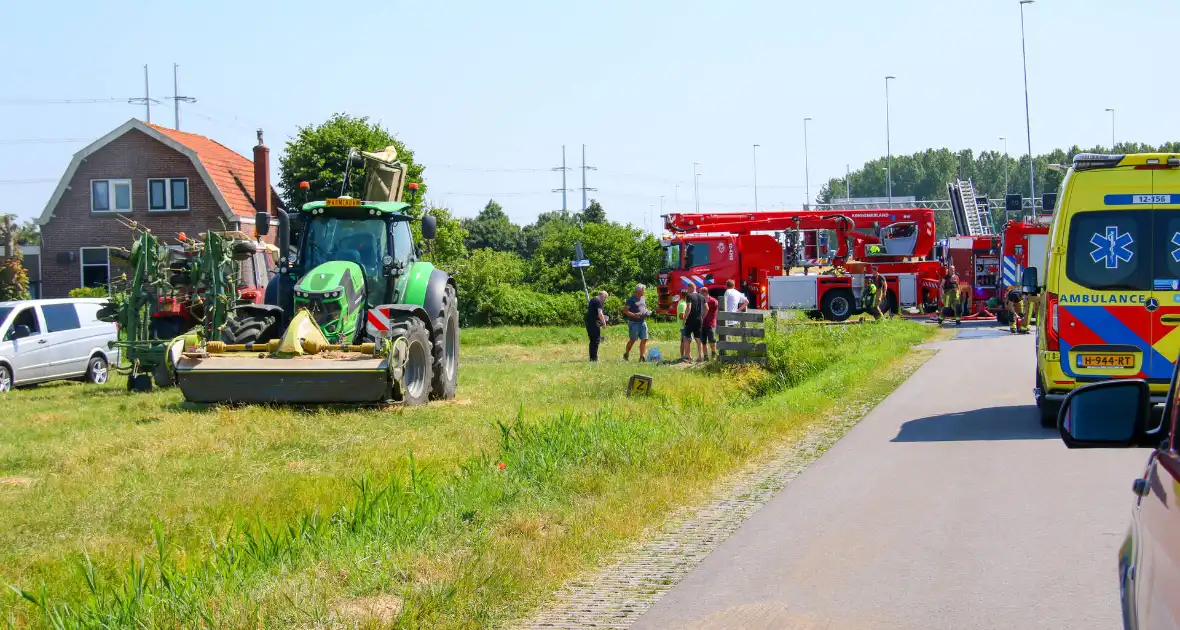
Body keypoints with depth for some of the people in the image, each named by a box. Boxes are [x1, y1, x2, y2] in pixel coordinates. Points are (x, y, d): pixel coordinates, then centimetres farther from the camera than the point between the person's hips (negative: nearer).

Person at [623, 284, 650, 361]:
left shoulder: (643, 299, 14)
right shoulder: (631, 299, -8)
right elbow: (625, 310, -11)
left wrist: (646, 312, 4)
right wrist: (633, 315, -22)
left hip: (642, 322, 6)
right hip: (634, 322, -6)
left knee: (644, 339, -2)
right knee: (632, 340, 1)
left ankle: (642, 356, 0)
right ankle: (626, 354, 21)